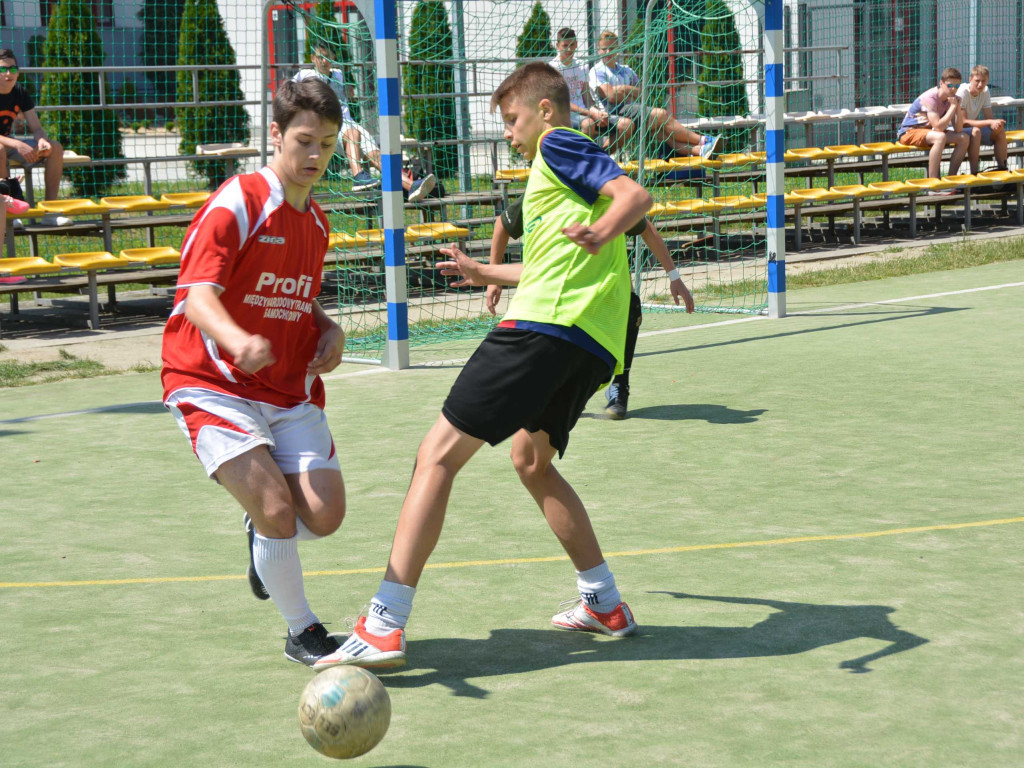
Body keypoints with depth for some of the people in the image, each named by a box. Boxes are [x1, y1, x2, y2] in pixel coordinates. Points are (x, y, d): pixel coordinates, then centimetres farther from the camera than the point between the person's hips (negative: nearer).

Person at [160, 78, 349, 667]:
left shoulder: (316, 221, 12)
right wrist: (236, 339, -46)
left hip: (292, 390, 6)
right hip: (213, 385, -6)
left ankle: (264, 534, 27)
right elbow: (198, 295, -24)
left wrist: (330, 330, 5)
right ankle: (302, 632, 3)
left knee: (324, 515, -9)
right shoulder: (237, 203, -12)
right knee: (277, 508, -20)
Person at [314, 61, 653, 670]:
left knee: (438, 454, -12)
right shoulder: (565, 163, 33)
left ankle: (384, 627, -22)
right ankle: (605, 603, 29)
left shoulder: (558, 144, 5)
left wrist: (600, 234, -32)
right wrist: (486, 273, 59)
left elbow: (637, 194, -13)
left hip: (545, 325, -10)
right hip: (595, 345, 10)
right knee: (531, 459, 30)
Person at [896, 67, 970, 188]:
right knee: (940, 137, -36)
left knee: (964, 139, -7)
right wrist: (953, 106, -25)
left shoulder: (951, 98, -1)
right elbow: (938, 127, -32)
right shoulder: (930, 97, -24)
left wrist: (958, 107, -17)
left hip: (928, 131, 8)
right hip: (909, 132, -8)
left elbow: (958, 129, -6)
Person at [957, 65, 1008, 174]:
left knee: (1000, 130, -7)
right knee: (975, 131, -35)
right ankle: (974, 172, -32)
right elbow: (963, 121, -29)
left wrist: (995, 122, -26)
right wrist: (989, 122, -35)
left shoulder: (985, 91, -2)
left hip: (973, 127, 7)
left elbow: (989, 117, -1)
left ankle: (1002, 168, 1)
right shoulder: (962, 91, -23)